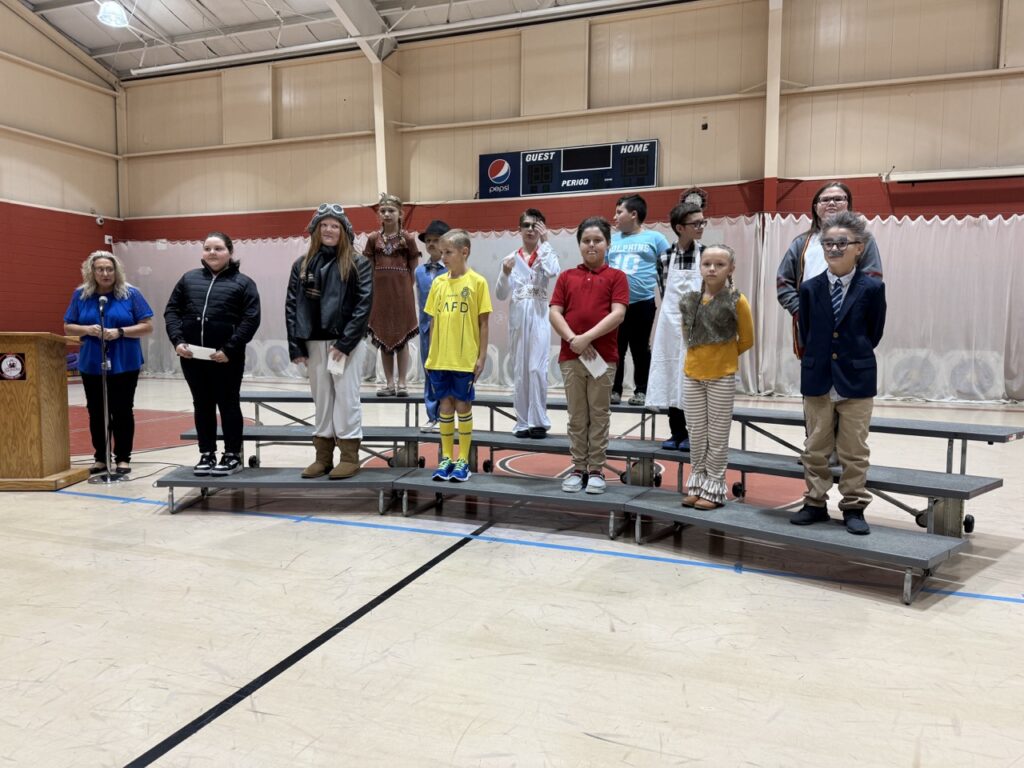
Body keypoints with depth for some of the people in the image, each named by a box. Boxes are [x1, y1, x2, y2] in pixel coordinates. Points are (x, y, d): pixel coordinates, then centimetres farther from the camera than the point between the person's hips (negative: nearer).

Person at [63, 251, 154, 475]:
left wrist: (119, 332, -19)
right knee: (96, 412, 8)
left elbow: (147, 326, -5)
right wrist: (87, 330, -14)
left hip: (124, 365, -3)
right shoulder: (80, 295, 5)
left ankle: (123, 459, 10)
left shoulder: (131, 294, -3)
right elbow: (68, 328, 6)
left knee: (122, 412, 2)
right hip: (91, 365, 3)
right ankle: (100, 458, 19)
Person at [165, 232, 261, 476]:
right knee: (202, 406, 11)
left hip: (226, 357, -4)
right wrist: (177, 341, -6)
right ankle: (207, 454, 22)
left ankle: (233, 455, 15)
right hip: (192, 356, 4)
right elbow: (171, 311, 10)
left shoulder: (243, 283, 1)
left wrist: (229, 349, -16)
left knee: (228, 405, 5)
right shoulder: (189, 279, 13)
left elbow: (251, 320, -8)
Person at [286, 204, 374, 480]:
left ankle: (349, 457, 8)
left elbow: (364, 304, -9)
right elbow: (292, 305, 6)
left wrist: (346, 341, -16)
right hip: (314, 343, 4)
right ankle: (323, 457, 19)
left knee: (346, 398, -1)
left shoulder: (357, 263, -1)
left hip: (346, 342, -4)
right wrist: (295, 345, -2)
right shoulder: (302, 264, 9)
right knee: (321, 400, 11)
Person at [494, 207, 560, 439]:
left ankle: (538, 421, 0)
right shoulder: (511, 258, 8)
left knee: (537, 368, -10)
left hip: (539, 316, -3)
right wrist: (505, 274, -14)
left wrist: (544, 242, -13)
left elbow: (552, 272, -21)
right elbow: (500, 295, 4)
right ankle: (523, 422, 13)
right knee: (519, 370, 5)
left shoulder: (547, 253, 4)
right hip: (517, 316, 3)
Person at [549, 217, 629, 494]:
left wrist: (587, 337, -18)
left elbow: (618, 313, -9)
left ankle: (596, 470, 14)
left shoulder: (616, 276, 3)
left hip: (603, 357, -2)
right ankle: (578, 469, 17)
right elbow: (554, 312, 2)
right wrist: (572, 339, -13)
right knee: (577, 416, 8)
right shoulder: (566, 277, 10)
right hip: (570, 356, 2)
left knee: (599, 415, 5)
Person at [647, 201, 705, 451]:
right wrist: (670, 319, 8)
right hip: (671, 326, 2)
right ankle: (677, 433, 18)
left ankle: (693, 434, 13)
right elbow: (664, 295, 8)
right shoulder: (665, 258, 2)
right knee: (670, 379, 6)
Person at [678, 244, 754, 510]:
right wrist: (702, 355, 12)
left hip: (722, 376, -4)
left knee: (717, 435, 3)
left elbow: (746, 340, -2)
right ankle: (697, 484, 22)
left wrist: (722, 356, 6)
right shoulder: (689, 300, 3)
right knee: (696, 433, 11)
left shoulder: (737, 301, -10)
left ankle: (714, 488, 14)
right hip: (692, 373, 4)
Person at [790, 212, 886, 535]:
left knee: (854, 450, 7)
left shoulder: (872, 288, -7)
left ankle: (854, 508, 19)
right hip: (817, 378, 2)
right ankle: (815, 503, 22)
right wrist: (817, 362, 7)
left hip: (856, 379, -2)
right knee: (816, 448, 10)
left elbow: (874, 333, 2)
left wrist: (854, 357, 9)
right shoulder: (810, 288, -1)